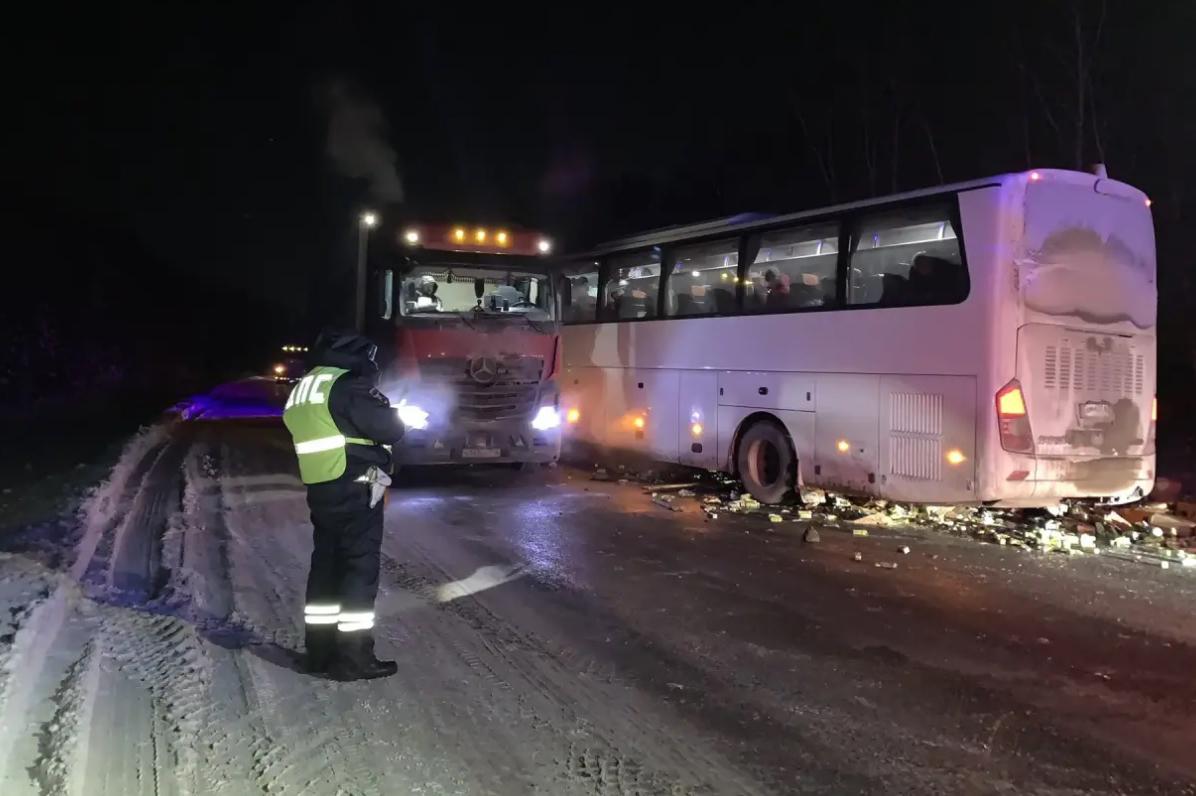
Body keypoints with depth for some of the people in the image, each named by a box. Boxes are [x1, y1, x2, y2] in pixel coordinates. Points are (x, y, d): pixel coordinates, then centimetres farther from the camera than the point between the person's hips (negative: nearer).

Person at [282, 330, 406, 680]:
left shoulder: (301, 390, 17)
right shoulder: (349, 385, -13)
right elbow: (389, 429, -16)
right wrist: (396, 417, 5)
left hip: (320, 491, 9)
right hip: (355, 490, -9)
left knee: (326, 564, 14)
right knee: (360, 568, -4)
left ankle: (320, 650, 19)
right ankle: (353, 657, -1)